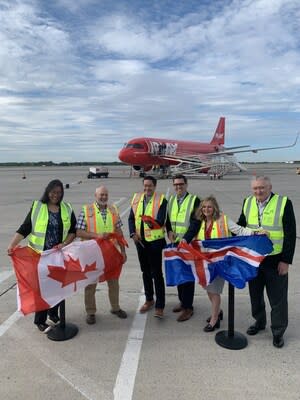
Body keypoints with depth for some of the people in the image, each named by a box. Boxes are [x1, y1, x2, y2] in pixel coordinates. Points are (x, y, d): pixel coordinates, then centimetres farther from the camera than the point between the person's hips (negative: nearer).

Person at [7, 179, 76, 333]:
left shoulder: (67, 209, 3)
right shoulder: (37, 206, -5)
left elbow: (73, 230, 6)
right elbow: (25, 228, -8)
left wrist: (65, 243, -10)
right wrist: (12, 245, -19)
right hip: (41, 254, -3)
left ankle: (53, 314, 33)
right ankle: (40, 320, 18)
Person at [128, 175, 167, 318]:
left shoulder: (161, 200, -8)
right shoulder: (137, 198, 7)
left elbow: (161, 220, -17)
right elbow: (131, 218, 8)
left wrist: (153, 224, -37)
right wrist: (133, 233, -6)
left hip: (155, 241, -5)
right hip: (140, 241, 5)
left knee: (157, 273, -1)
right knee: (145, 272, 17)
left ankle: (159, 306, 8)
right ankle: (149, 300, 34)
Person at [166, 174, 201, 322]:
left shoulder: (195, 200, -8)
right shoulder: (170, 200, 11)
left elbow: (196, 222, -15)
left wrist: (185, 239, -24)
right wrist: (169, 231, -4)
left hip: (188, 244, -6)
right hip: (175, 243, 6)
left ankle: (188, 307, 11)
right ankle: (182, 300, 33)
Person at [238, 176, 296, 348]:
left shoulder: (284, 203, -12)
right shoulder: (248, 202, 1)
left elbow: (290, 234, -10)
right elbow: (241, 225, 14)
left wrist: (286, 260, -12)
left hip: (275, 260, -4)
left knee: (278, 298, 9)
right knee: (255, 293, 18)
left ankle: (278, 331, 27)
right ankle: (259, 322, 40)